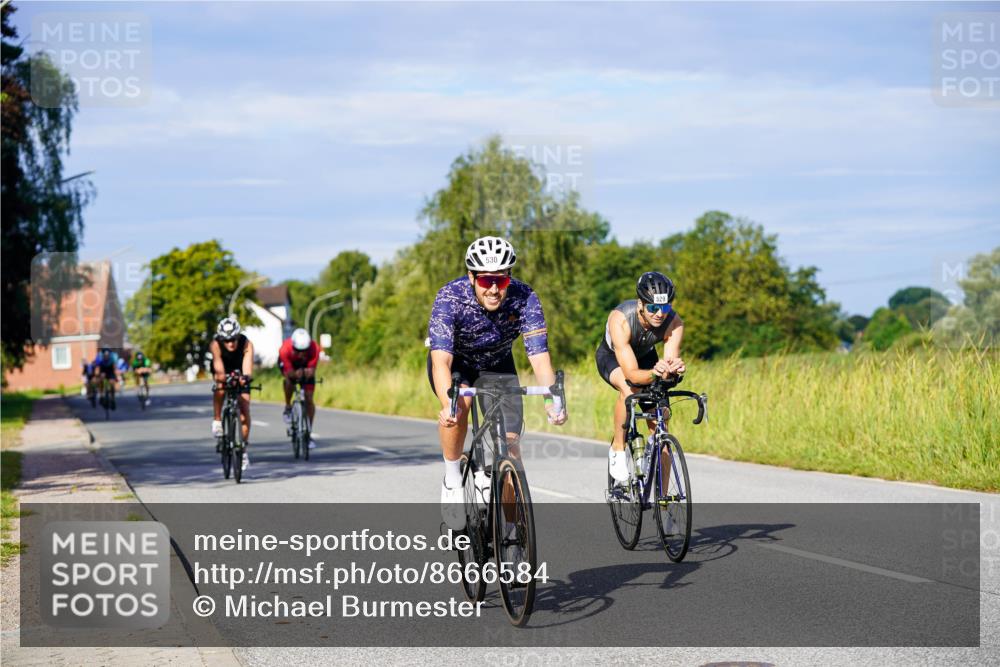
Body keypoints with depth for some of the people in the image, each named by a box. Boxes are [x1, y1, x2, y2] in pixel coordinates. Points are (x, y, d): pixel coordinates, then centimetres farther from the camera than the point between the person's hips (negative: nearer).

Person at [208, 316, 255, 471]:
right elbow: (219, 369, -44)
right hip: (223, 371, 0)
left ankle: (244, 448, 4)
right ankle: (217, 420, -15)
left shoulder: (247, 344, -34)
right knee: (220, 387, -36)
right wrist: (222, 377, -65)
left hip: (239, 373, 0)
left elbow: (247, 370, -44)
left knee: (244, 411, -9)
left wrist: (245, 378, -66)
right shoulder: (215, 345, -35)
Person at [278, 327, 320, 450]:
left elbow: (312, 370, -32)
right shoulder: (285, 349, -40)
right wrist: (295, 374, -58)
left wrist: (307, 372, -53)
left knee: (309, 399, -8)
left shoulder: (314, 348, -37)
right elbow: (288, 372, -37)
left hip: (305, 366, 1)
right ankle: (288, 408, -6)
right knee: (289, 379, -34)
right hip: (288, 364, -1)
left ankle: (308, 434, 1)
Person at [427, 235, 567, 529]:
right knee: (459, 404, -34)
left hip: (497, 364, 2)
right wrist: (447, 404, -62)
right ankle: (452, 479, -12)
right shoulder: (450, 298, -34)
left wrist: (552, 400, -54)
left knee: (510, 444, -12)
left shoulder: (524, 299, -29)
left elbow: (539, 356, -35)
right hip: (455, 362, -2)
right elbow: (441, 360, -44)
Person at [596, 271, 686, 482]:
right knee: (630, 389, -37)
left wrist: (674, 369, -63)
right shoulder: (620, 319, -41)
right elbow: (632, 374, -45)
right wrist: (654, 373, -66)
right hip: (612, 356, -3)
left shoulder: (675, 323, -32)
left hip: (645, 356, 3)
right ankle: (618, 449, -15)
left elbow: (671, 358, -39)